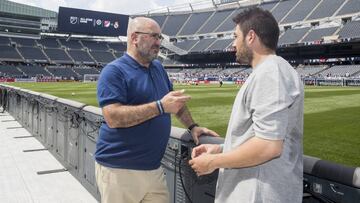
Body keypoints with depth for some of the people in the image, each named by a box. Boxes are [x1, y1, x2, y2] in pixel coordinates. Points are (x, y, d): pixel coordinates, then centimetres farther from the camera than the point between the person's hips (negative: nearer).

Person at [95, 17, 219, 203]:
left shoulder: (158, 67, 12)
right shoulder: (114, 71, -12)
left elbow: (175, 100, 22)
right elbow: (113, 117, -24)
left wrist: (192, 126, 10)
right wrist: (160, 107, -26)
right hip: (119, 170, -6)